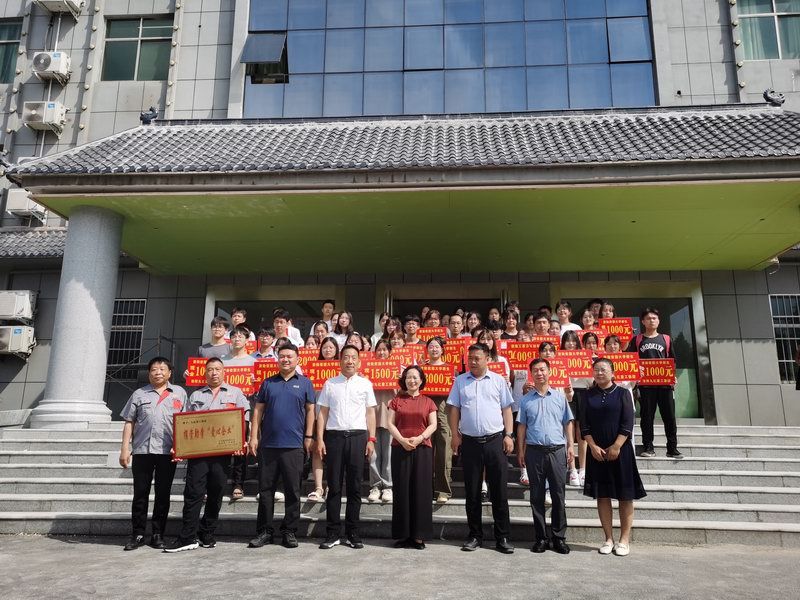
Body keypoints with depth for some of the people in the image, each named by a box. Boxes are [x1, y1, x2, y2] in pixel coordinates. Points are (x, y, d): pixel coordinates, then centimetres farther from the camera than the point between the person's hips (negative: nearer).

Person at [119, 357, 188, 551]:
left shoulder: (179, 393, 10)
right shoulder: (139, 394, 12)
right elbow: (129, 422, 10)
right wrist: (125, 449, 2)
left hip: (167, 451, 0)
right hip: (142, 450, 1)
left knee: (163, 495, 5)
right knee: (140, 493, 4)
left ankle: (157, 534, 15)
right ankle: (137, 534, 14)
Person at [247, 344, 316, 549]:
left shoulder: (304, 383, 6)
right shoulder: (268, 383, 10)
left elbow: (310, 410, 5)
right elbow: (258, 410, 9)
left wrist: (309, 437, -2)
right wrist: (253, 437, 2)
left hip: (294, 445, -2)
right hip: (268, 444, 2)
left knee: (293, 490, 4)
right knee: (265, 489, 7)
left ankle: (289, 531, 16)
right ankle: (264, 531, 18)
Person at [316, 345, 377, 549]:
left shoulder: (365, 384, 8)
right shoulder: (330, 384, 9)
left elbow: (370, 413, 9)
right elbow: (323, 413, 8)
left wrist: (371, 439, 1)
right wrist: (320, 439, 0)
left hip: (357, 436, 0)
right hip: (334, 436, 0)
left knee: (355, 487, 4)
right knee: (334, 486, 3)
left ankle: (353, 532, 14)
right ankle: (333, 533, 11)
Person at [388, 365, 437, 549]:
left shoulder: (428, 402, 9)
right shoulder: (397, 400, 9)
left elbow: (433, 425, 2)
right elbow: (390, 423, 2)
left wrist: (419, 438, -13)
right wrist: (402, 440, -13)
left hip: (423, 449, 0)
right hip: (400, 449, 0)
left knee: (421, 491, 0)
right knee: (402, 490, 1)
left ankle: (419, 535, 6)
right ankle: (403, 534, 8)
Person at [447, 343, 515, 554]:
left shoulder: (498, 380, 6)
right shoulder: (460, 381, 8)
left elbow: (506, 410, 7)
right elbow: (454, 410, 7)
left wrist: (508, 435, -1)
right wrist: (455, 435, 0)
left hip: (495, 440, -1)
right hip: (469, 442, 1)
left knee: (500, 491, 3)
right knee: (472, 492, 8)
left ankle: (502, 537, 13)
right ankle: (475, 536, 20)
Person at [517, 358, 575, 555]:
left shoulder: (560, 397, 6)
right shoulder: (526, 400, 7)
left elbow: (567, 423, 9)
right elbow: (521, 426, 8)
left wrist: (570, 445, 1)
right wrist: (520, 450, 4)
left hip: (557, 450, 0)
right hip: (534, 451, 0)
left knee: (559, 495, 3)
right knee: (537, 496, 6)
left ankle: (559, 537, 13)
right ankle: (540, 537, 15)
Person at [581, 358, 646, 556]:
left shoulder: (622, 393, 0)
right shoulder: (589, 396, 7)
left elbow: (627, 424, -6)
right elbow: (584, 425, 4)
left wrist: (616, 447, -12)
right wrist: (593, 447, -8)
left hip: (619, 450, -2)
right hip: (597, 451, 2)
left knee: (625, 496, 2)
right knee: (602, 495, 6)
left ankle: (624, 540, 12)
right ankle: (608, 539, 15)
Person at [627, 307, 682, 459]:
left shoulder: (666, 339, 13)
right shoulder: (637, 340, 9)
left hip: (664, 383, 1)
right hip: (645, 383, -1)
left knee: (669, 416, 0)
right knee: (646, 416, 2)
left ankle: (672, 448, 8)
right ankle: (648, 447, 9)